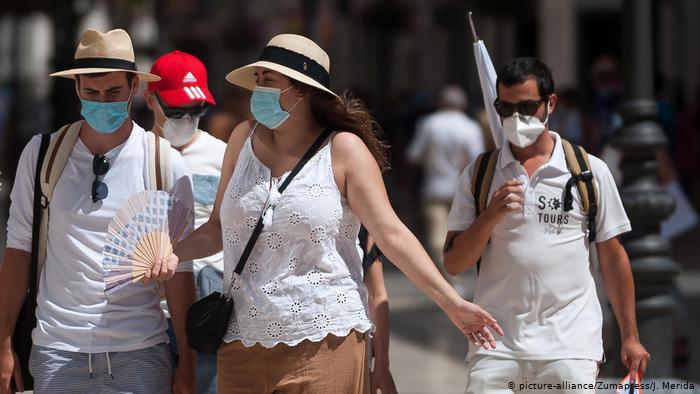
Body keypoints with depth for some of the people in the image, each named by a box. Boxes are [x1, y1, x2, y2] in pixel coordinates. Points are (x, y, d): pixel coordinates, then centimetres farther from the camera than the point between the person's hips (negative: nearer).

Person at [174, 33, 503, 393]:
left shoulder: (343, 149, -3)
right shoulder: (245, 139, 10)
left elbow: (391, 234, -7)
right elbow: (218, 229, 17)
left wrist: (450, 301, -14)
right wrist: (172, 253, -2)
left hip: (324, 345, -4)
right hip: (241, 346, 4)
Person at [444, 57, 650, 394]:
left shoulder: (590, 171, 6)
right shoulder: (478, 175, 9)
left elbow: (612, 258, 10)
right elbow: (454, 264, 5)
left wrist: (630, 337, 9)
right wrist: (491, 216, -11)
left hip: (570, 343, -1)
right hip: (496, 346, 1)